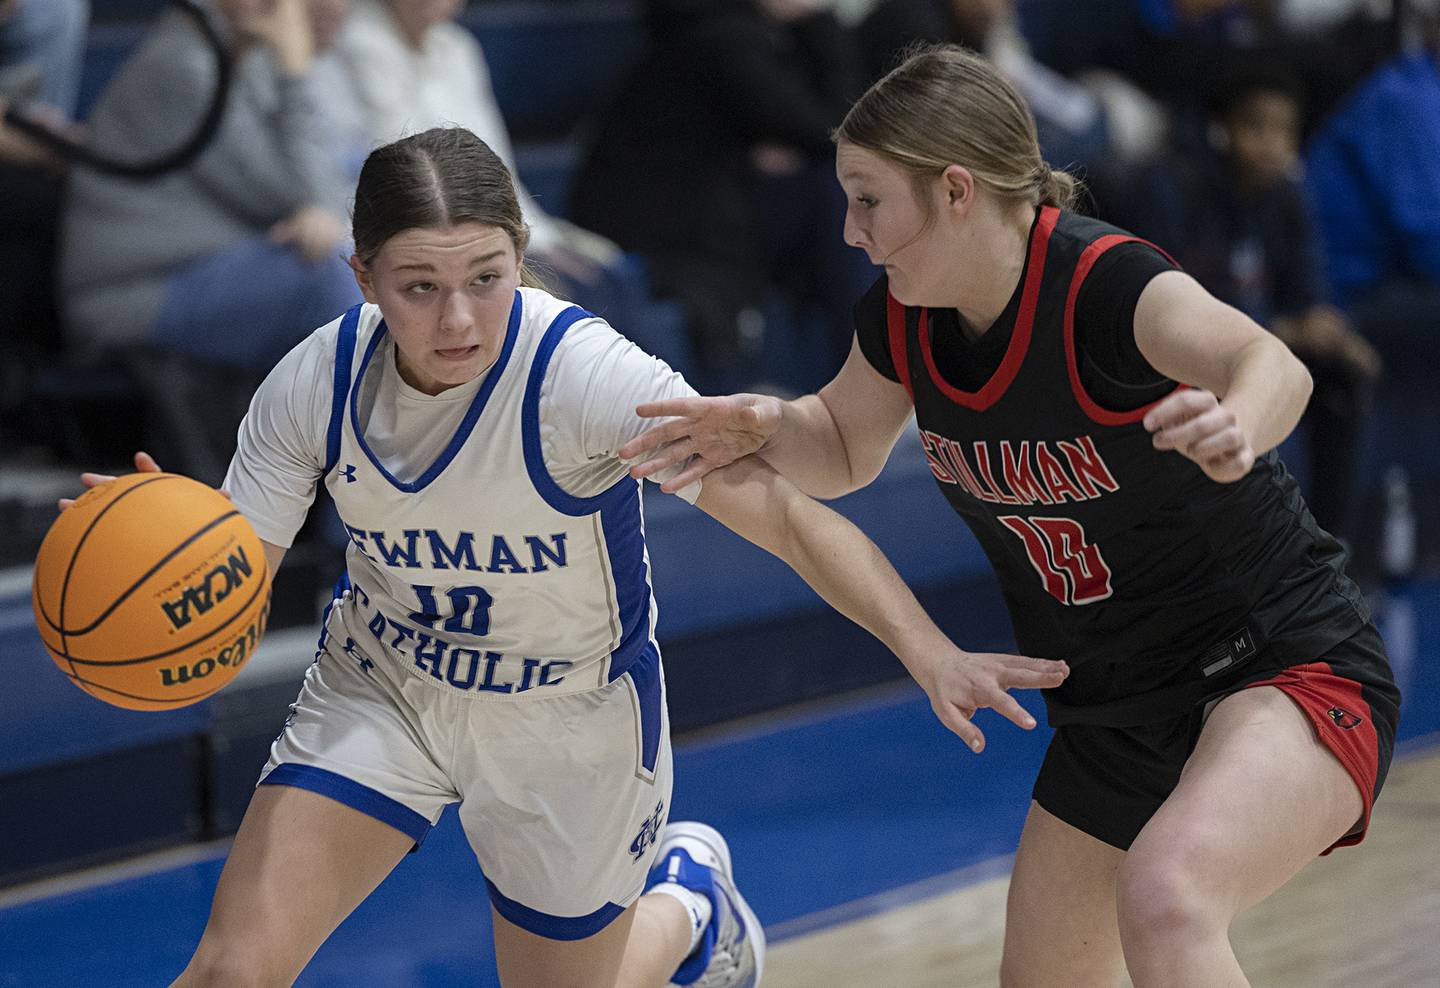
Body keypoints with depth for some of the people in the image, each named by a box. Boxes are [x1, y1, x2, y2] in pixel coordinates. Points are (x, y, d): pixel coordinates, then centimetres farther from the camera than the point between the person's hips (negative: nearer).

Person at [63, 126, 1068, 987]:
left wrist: (931, 653, -43)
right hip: (380, 686, 2)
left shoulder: (588, 375, -31)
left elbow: (786, 513, -32)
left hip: (570, 724, -2)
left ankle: (688, 901, 46)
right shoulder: (316, 384, -20)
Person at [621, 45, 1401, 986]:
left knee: (1164, 898, -37)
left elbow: (1275, 368, -45)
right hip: (1115, 715, 8)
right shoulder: (901, 319, -4)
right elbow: (846, 451, 16)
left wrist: (1236, 426, -69)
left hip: (1287, 670, -8)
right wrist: (766, 426, -7)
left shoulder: (1103, 285, -26)